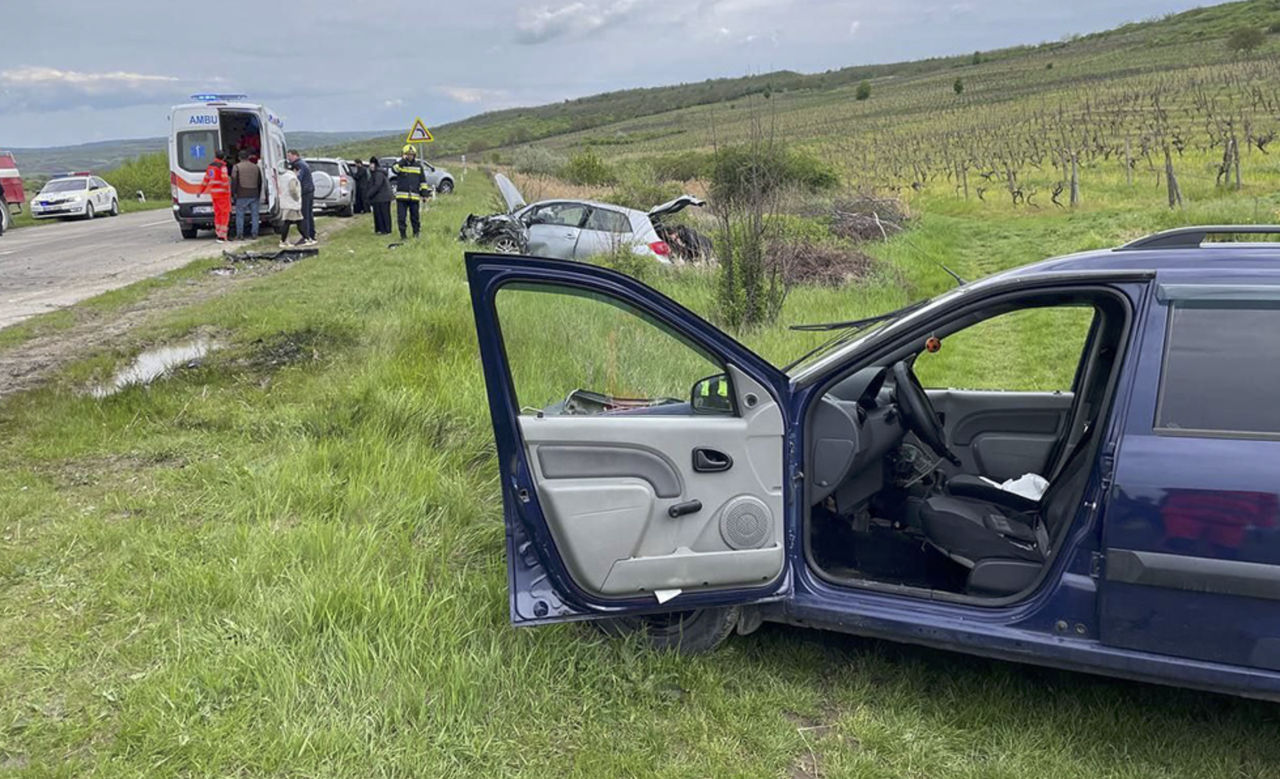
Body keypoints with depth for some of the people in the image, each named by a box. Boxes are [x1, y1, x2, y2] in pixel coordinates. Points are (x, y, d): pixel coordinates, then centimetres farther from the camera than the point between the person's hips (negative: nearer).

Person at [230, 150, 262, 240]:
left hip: (242, 195, -3)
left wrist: (233, 193, -1)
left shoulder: (237, 167, -4)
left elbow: (234, 182, -8)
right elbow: (260, 182, 16)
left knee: (240, 215, 4)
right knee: (255, 214, 8)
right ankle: (254, 234, 6)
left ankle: (240, 234, 2)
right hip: (254, 195, 3)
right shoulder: (255, 167, 10)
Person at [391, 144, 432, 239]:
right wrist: (403, 161, -22)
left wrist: (425, 193, 6)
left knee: (415, 217, 6)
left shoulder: (418, 166, 10)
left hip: (414, 196, 1)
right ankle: (402, 234, 8)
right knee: (401, 217, -1)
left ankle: (416, 234, 18)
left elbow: (423, 181, 12)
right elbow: (394, 168, -18)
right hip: (401, 196, -1)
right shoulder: (400, 164, 6)